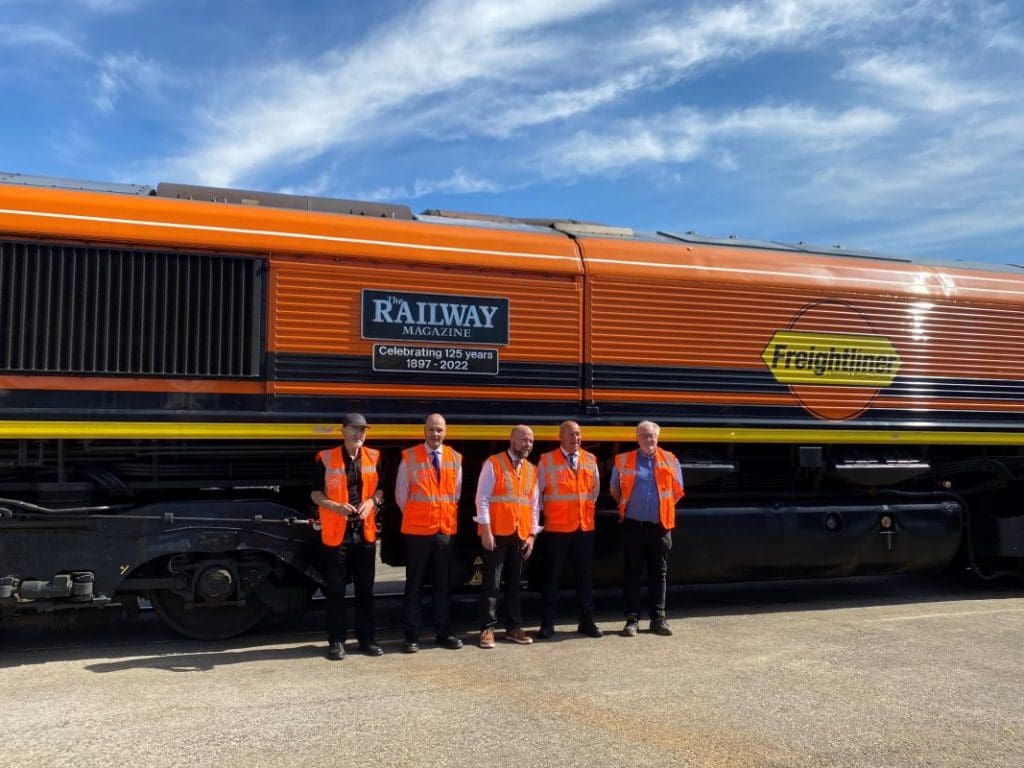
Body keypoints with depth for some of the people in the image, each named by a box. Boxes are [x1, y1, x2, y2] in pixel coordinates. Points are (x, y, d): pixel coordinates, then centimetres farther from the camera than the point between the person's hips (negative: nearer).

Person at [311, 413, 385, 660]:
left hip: (365, 532, 3)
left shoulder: (374, 457, 6)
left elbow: (380, 490, 14)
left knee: (365, 589, 10)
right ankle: (336, 640, 13)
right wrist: (335, 506, -18)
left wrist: (372, 501, -8)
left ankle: (367, 638, 20)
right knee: (335, 590, 3)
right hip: (336, 533, -3)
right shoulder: (326, 458, -3)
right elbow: (315, 494, 0)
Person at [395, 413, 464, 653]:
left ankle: (444, 633, 18)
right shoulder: (409, 457, -3)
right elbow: (401, 494, 2)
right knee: (414, 584, 3)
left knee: (443, 584, 9)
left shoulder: (455, 458, 6)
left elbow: (456, 493, 13)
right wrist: (413, 517, 4)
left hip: (446, 530, 3)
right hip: (417, 530, -3)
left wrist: (448, 518, 9)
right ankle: (412, 636, 8)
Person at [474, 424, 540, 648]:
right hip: (496, 534, -5)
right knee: (492, 583, -2)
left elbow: (534, 505, 13)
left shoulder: (532, 470, 12)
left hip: (521, 536, 5)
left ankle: (513, 627, 19)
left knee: (514, 583, 11)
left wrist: (532, 534, 6)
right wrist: (486, 530, -14)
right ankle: (487, 629, 5)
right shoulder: (493, 464, -4)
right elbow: (482, 498, -8)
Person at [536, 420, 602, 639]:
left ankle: (586, 622, 19)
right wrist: (543, 512, 5)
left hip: (585, 527, 3)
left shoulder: (590, 460, 7)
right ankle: (547, 624, 9)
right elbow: (537, 491, 1)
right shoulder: (546, 461, -4)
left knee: (584, 576, 10)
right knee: (552, 576, 2)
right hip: (556, 528, -3)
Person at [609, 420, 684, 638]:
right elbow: (614, 490, 12)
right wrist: (628, 505, 9)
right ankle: (632, 619, 8)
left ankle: (658, 619, 15)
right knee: (631, 573, 2)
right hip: (633, 526, -1)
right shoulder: (623, 461, 3)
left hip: (660, 526, 1)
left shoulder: (670, 460, 6)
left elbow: (677, 491, 13)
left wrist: (664, 506, 9)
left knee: (659, 573, 7)